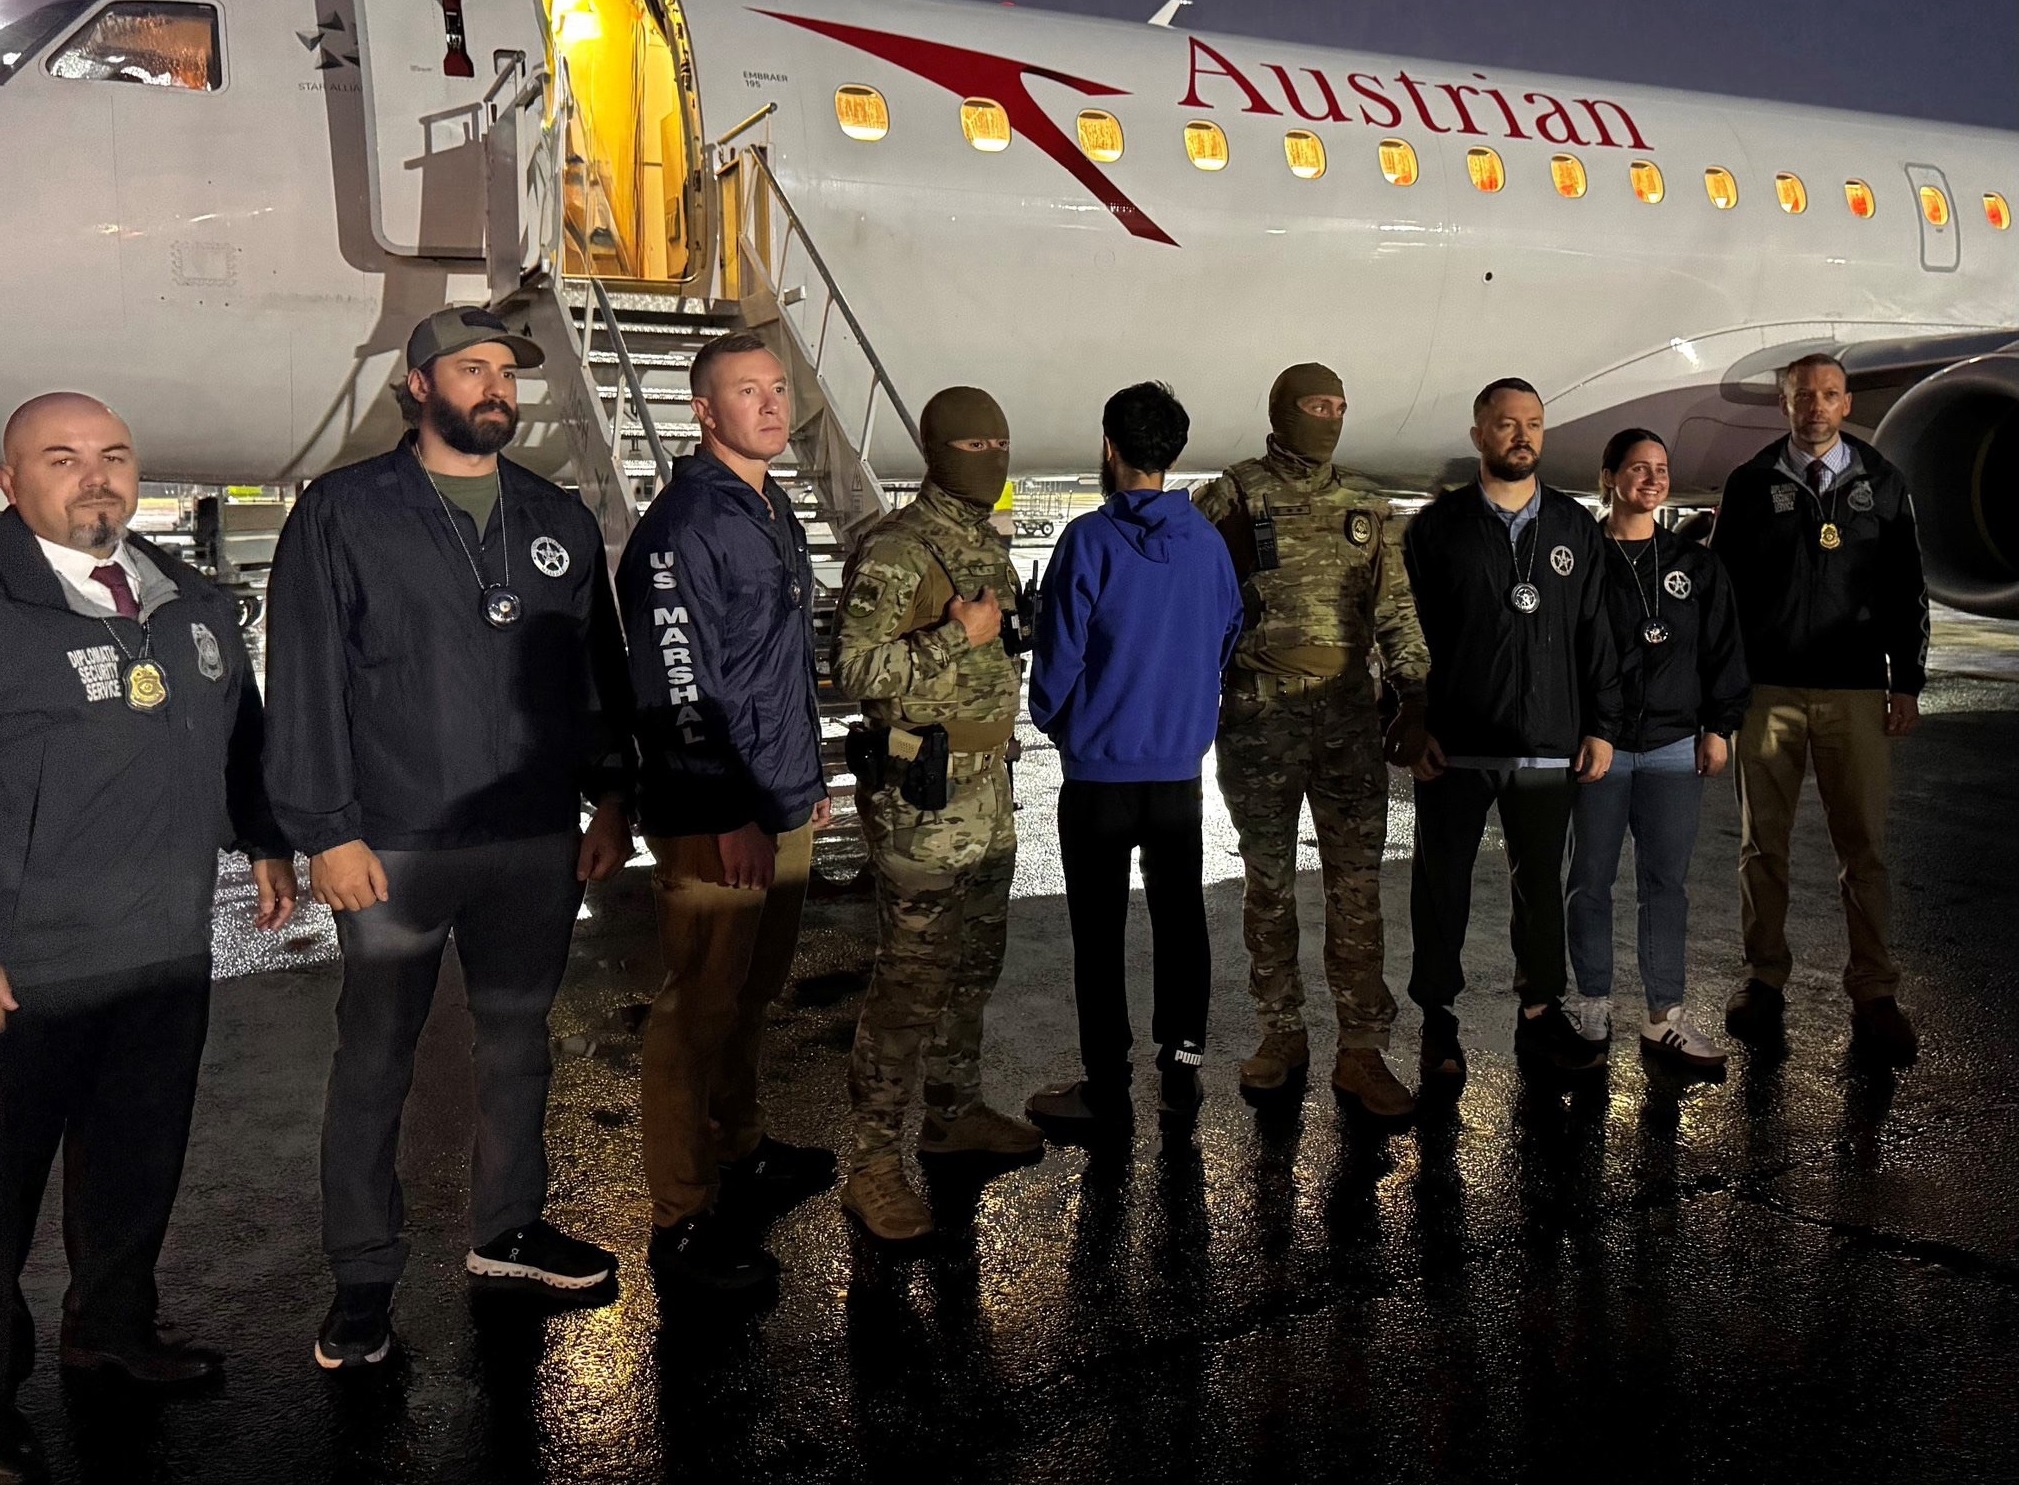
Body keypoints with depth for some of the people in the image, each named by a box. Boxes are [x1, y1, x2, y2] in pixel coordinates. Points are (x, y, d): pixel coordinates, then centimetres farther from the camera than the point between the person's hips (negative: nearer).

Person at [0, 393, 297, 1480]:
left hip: (171, 950, 6)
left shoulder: (193, 603, 10)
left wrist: (266, 843, 20)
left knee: (140, 1157, 19)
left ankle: (111, 1325, 39)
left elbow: (240, 732, 22)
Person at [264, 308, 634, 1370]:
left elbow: (602, 671, 13)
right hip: (394, 846, -4)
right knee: (375, 1057, 5)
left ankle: (508, 1231, 31)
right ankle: (363, 1276, 18)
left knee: (518, 1039, 14)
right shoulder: (343, 513, -2)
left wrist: (611, 799, 7)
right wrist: (327, 832, -11)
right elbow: (304, 682, -6)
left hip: (538, 843, 4)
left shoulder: (561, 521, 11)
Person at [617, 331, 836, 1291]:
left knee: (752, 996, 20)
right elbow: (679, 687, -19)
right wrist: (731, 814, -20)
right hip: (714, 820, -9)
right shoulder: (686, 522, -14)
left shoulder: (774, 511, 16)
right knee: (699, 1012, -2)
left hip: (782, 808, 9)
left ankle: (741, 1152, 36)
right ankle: (684, 1223, 6)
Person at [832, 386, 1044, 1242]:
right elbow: (857, 670, -22)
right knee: (912, 976, -7)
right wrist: (960, 635, -22)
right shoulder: (895, 553, -15)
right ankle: (873, 1165, 0)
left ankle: (955, 1114, 33)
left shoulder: (987, 545, 13)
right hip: (920, 795, -9)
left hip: (986, 785, 9)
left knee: (975, 961, 17)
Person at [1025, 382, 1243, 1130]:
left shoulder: (1091, 540, -14)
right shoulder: (1207, 542, -1)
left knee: (1100, 934, 5)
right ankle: (1182, 1072, 22)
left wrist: (1053, 722, 8)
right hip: (1180, 769, 4)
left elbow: (1059, 654, -11)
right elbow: (1227, 643, 9)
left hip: (1100, 771, -4)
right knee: (1180, 921, 14)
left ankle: (1107, 1089, 12)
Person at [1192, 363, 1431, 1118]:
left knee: (1357, 885, 1)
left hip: (1349, 715, 2)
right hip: (1260, 716, -2)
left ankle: (1361, 1050, 7)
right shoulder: (1232, 498, 1)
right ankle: (1281, 1035, 20)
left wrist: (1418, 698, 2)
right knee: (1269, 881, 7)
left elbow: (1396, 611, 11)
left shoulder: (1368, 505, 11)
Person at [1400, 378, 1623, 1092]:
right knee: (1441, 886, 5)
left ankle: (1540, 1015, 24)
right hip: (1454, 746, -2)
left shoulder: (1576, 528, 10)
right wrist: (1411, 723, -7)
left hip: (1550, 746, 2)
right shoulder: (1437, 525, 2)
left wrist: (1601, 726, 5)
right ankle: (1438, 1022, 17)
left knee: (1541, 885, 11)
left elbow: (1594, 633, 10)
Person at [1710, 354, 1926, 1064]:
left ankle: (1874, 993, 9)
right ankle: (1764, 979, 16)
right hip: (1768, 689, 0)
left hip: (1856, 690, 0)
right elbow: (1721, 584, 6)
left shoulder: (1882, 484, 8)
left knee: (1863, 847, 1)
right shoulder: (1750, 484, 6)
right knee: (1762, 844, 5)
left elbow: (1907, 588, 10)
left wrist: (1907, 680, 5)